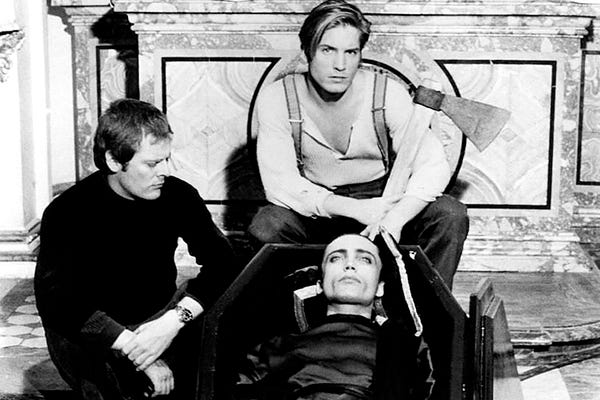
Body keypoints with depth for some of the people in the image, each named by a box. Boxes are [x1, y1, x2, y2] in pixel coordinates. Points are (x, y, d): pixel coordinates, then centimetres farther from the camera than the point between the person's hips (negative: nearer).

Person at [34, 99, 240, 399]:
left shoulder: (178, 195, -4)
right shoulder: (68, 213, -15)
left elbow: (222, 262, -6)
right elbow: (56, 302, -25)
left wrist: (174, 321, -24)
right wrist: (133, 348, -32)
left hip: (161, 318, 4)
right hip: (96, 338, -4)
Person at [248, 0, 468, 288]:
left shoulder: (387, 94, -14)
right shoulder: (276, 99, -14)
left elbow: (433, 165, -18)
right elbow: (280, 184, -18)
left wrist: (394, 219, -36)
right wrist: (355, 210, -29)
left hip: (385, 200, 1)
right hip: (316, 208, 0)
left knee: (451, 216, -25)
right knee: (264, 229, -30)